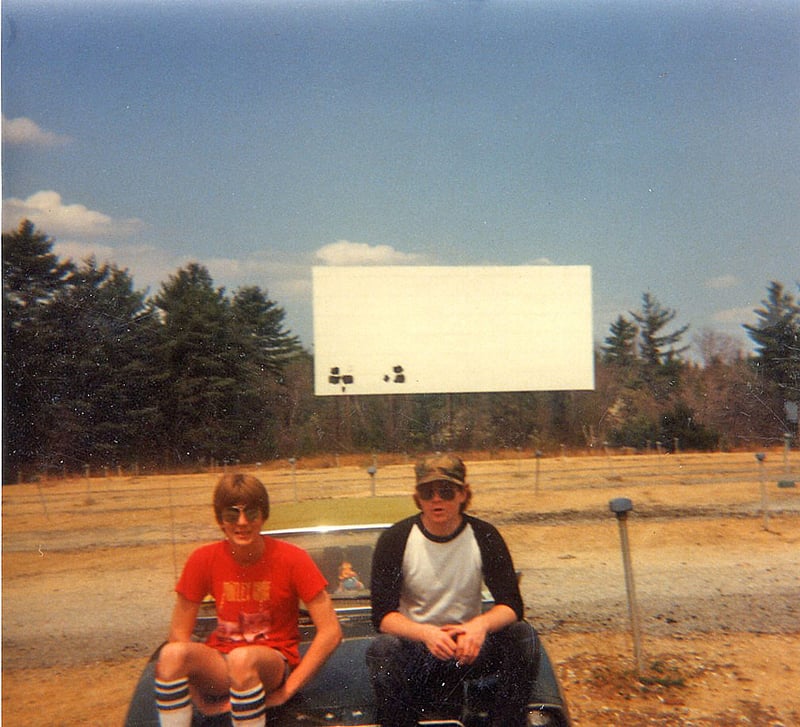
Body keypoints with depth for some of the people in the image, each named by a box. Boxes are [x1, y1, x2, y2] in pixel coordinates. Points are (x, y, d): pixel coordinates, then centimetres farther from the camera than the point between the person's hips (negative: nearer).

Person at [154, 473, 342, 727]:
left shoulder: (292, 559, -11)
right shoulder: (204, 560, -4)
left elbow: (331, 632, -11)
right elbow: (179, 634, 0)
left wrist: (288, 688, -13)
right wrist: (201, 698, -9)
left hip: (274, 662, -2)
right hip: (220, 664, 3)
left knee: (242, 658, -37)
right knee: (171, 653, -29)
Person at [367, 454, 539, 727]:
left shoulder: (484, 536, -7)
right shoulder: (395, 540, -11)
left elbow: (511, 605, -10)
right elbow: (382, 615, -16)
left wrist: (481, 624, -34)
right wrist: (424, 633, -36)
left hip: (469, 644, 2)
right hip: (415, 646, -1)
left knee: (523, 635, -24)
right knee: (381, 649, -33)